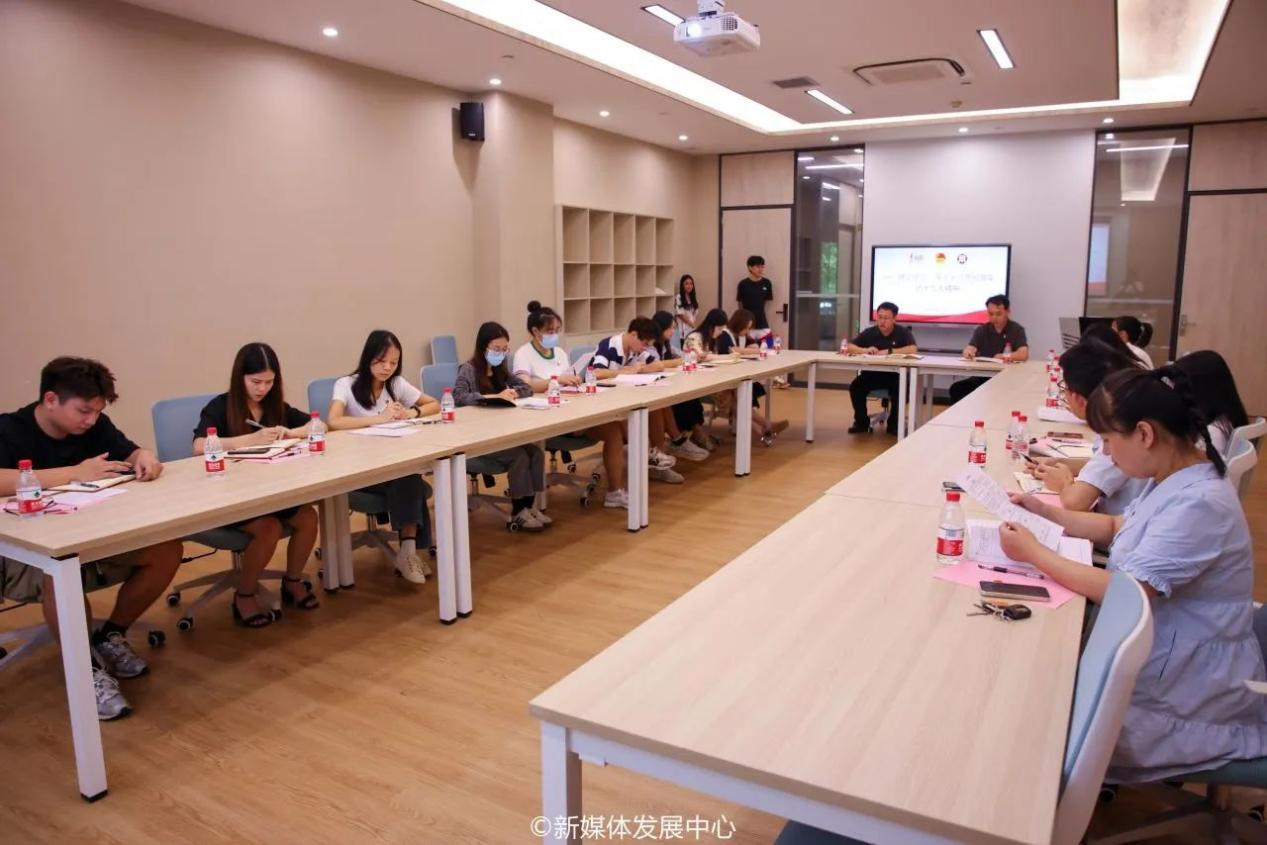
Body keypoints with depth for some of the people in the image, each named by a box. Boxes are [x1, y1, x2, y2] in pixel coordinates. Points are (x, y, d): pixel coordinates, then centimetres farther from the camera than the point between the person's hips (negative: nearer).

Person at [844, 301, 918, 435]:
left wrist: (888, 351, -25)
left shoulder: (903, 332, -5)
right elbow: (849, 347, -3)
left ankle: (893, 424, -6)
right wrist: (865, 350, -22)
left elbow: (913, 349, -22)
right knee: (856, 386, -23)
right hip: (872, 374, 2)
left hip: (895, 375, -2)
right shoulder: (869, 332, 2)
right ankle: (862, 422, -3)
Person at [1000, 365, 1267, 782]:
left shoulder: (1199, 504, -29)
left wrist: (1034, 553, -22)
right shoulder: (1172, 479, 2)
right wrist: (1047, 512, 6)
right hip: (1165, 652, 9)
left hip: (1191, 681, -9)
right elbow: (1118, 528, 18)